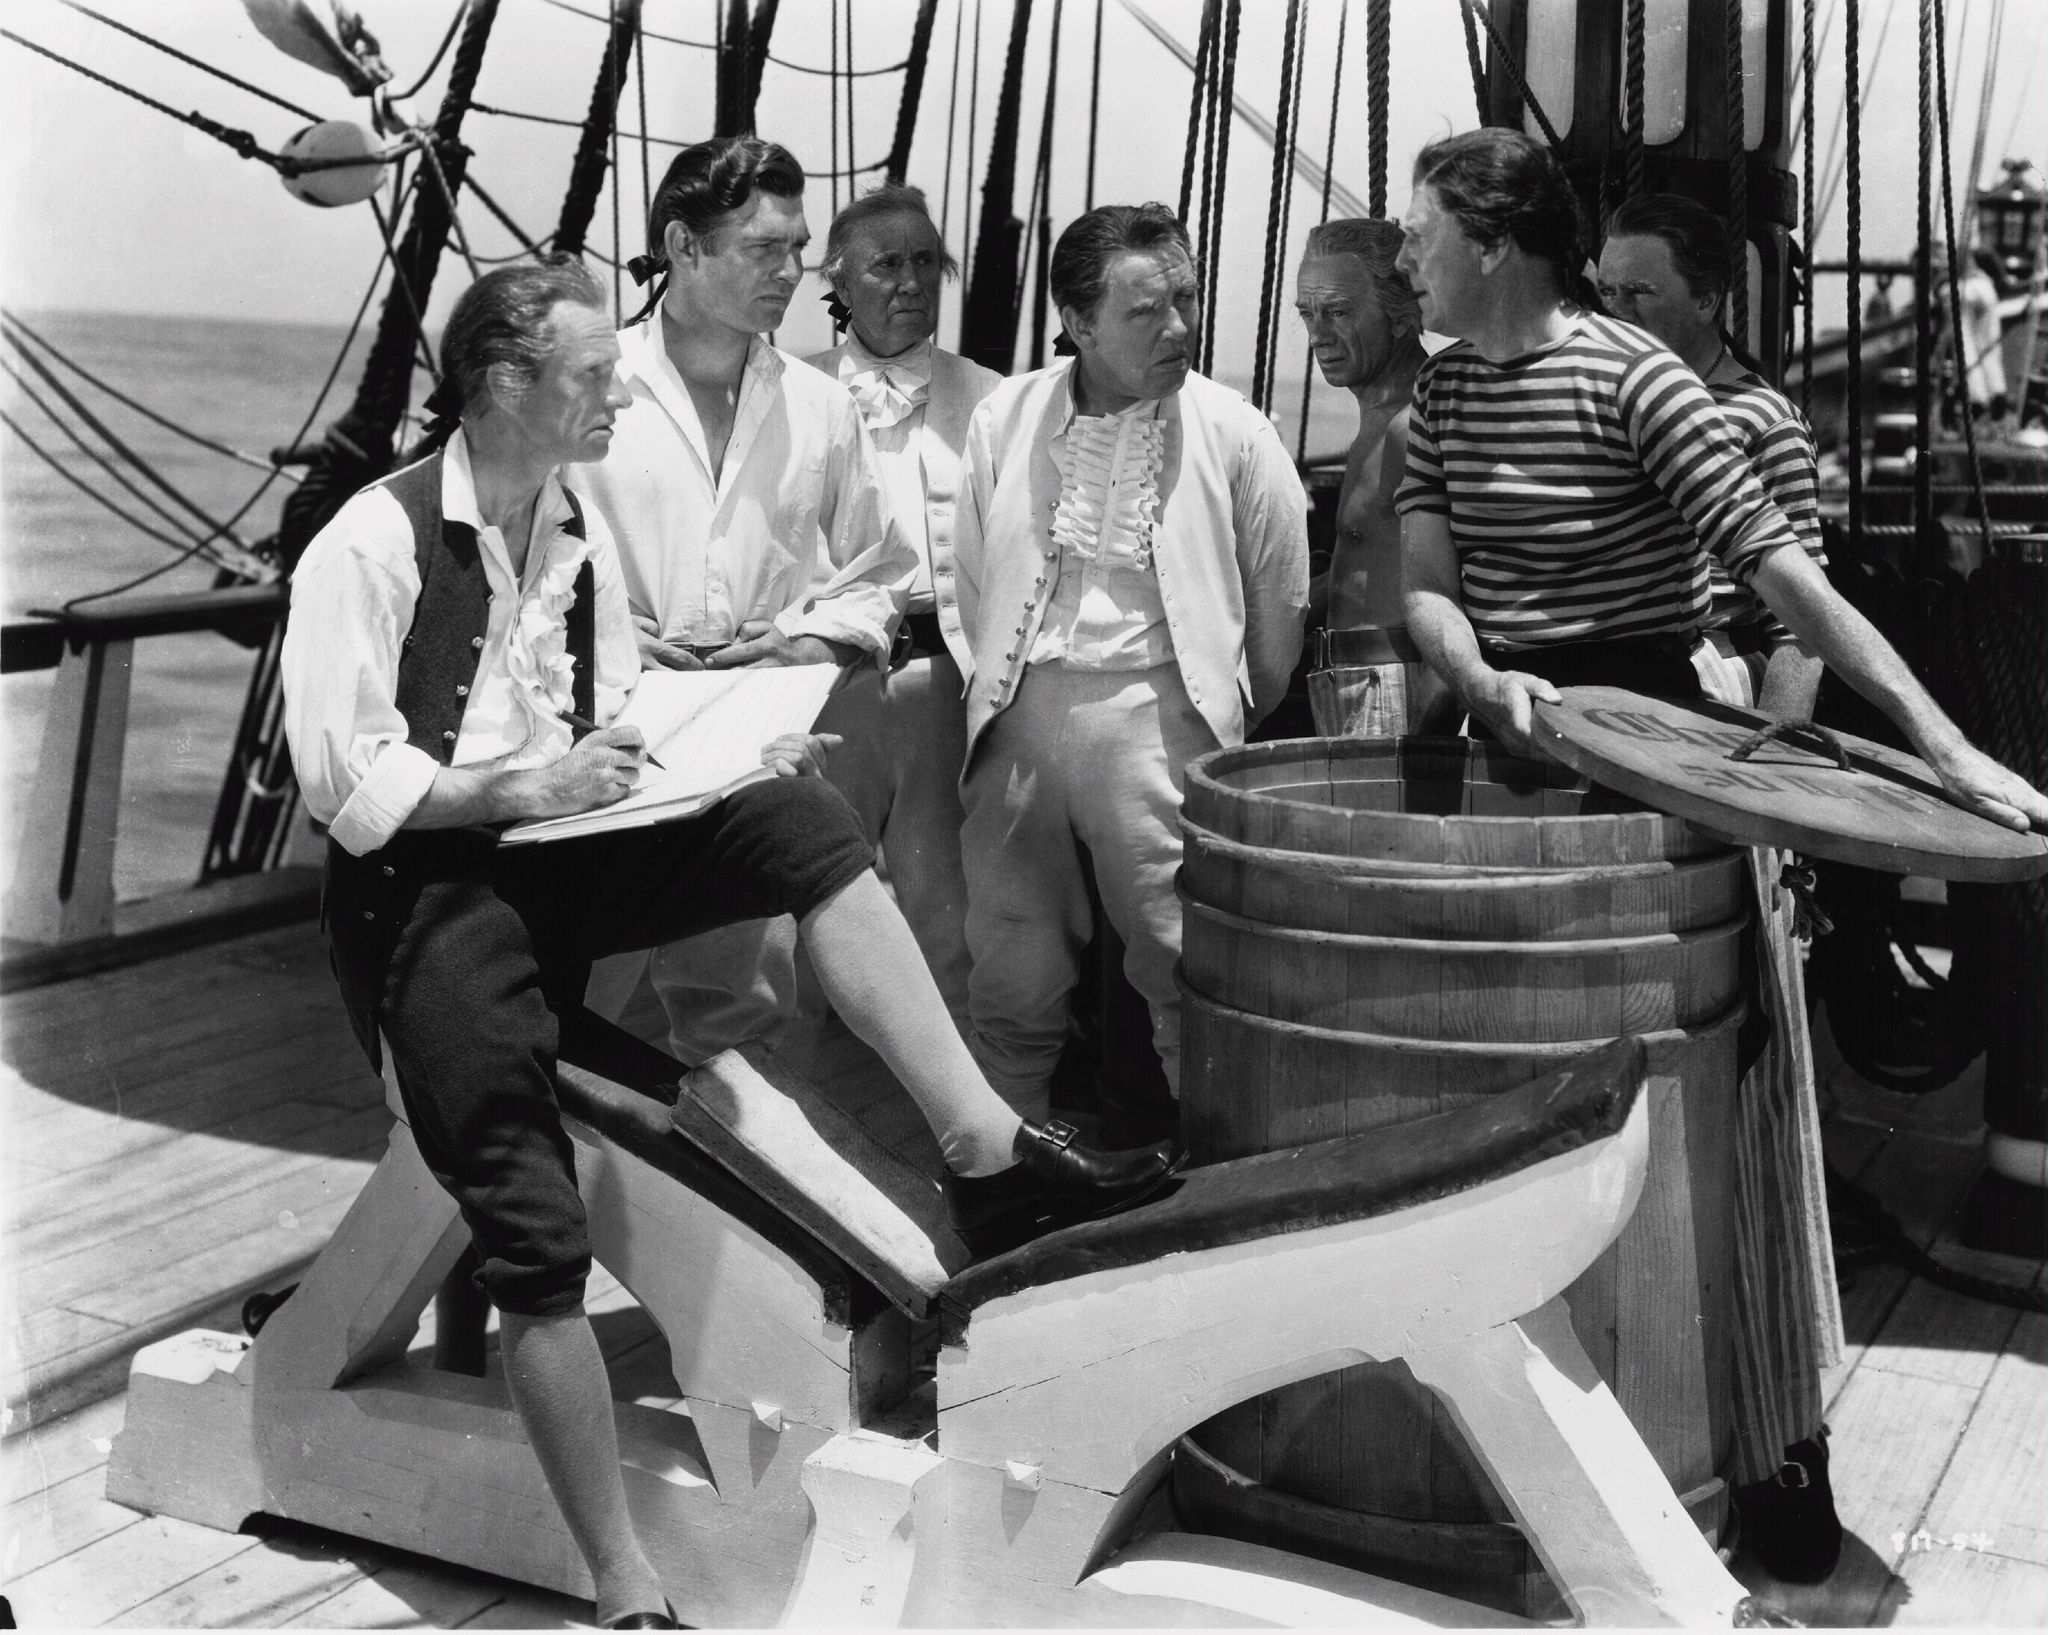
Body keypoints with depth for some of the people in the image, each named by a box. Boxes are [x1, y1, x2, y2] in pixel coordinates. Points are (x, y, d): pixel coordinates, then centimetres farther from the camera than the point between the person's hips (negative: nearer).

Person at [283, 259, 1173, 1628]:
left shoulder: (580, 529, 9)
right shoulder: (371, 547, -11)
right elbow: (345, 783, -14)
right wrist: (526, 785, -22)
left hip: (561, 846, 6)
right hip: (428, 886, -5)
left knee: (802, 819, -20)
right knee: (535, 1245, -12)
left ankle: (989, 1152, -25)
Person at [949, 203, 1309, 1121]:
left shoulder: (1234, 434, 0)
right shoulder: (1004, 419, 7)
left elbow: (1279, 606, 7)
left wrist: (1237, 726, 10)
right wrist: (1000, 692, 13)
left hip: (1155, 710, -2)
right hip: (1020, 710, 3)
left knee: (1190, 973, -3)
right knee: (1013, 977, 8)